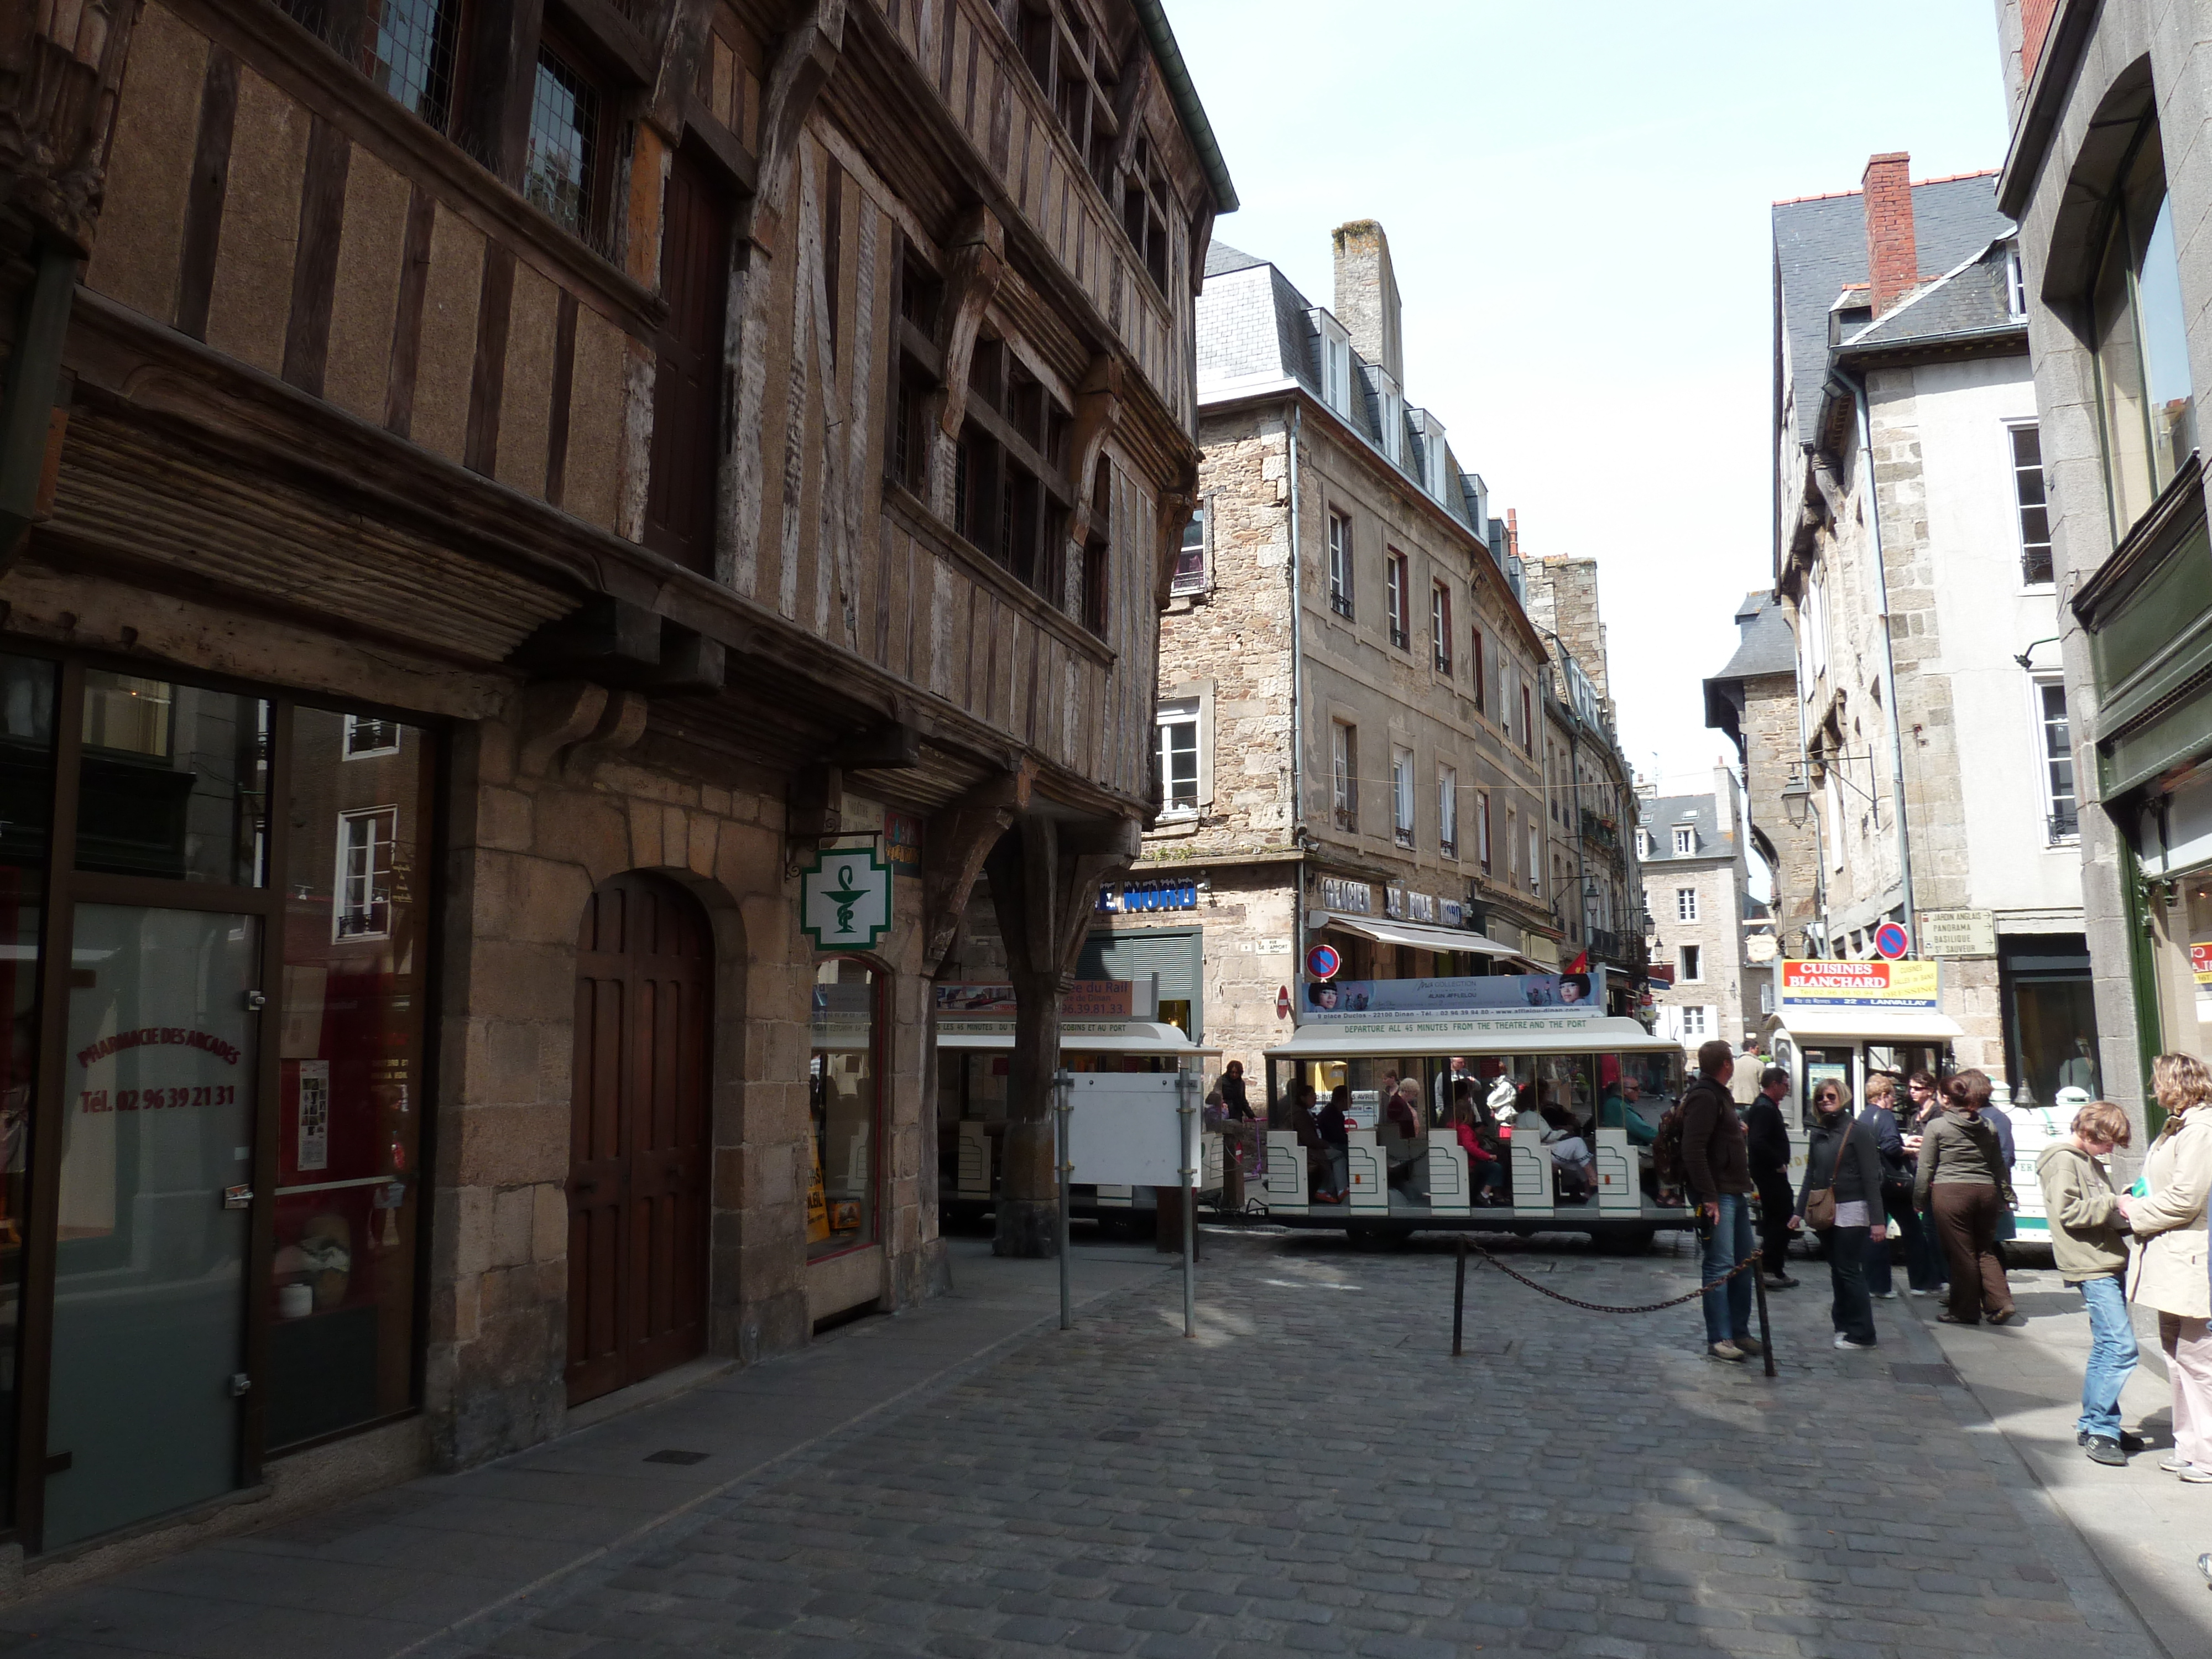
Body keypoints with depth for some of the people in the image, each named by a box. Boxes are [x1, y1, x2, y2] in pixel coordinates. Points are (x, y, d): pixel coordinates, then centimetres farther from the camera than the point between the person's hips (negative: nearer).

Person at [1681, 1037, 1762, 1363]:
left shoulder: (1720, 1095, 18)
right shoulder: (1703, 1097, -16)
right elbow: (1693, 1151, -23)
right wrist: (1709, 1197, -25)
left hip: (1735, 1193, 11)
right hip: (1717, 1195, -11)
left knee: (1744, 1263, 15)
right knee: (1720, 1267, -6)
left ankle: (1740, 1332, 24)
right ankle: (1719, 1339, 0)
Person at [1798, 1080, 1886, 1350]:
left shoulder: (1856, 1130, -7)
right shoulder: (1819, 1133, 11)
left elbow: (1871, 1178, -10)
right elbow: (1811, 1175, 16)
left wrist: (1877, 1220, -14)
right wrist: (1800, 1211, 12)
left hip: (1851, 1210, -6)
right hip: (1825, 1213, 6)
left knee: (1849, 1271, -5)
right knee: (1837, 1271, 10)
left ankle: (1861, 1333, 2)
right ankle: (1844, 1325, 19)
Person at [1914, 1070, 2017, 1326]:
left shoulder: (1937, 1126, -3)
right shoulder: (1988, 1128, 10)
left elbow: (1926, 1168, -2)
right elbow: (1999, 1167, 14)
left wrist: (1919, 1200, 7)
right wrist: (2000, 1200, 22)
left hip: (1950, 1192, -4)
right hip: (1986, 1192, 4)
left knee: (1961, 1253, 2)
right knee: (1986, 1251, 15)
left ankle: (1965, 1310, 9)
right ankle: (2000, 1303, 5)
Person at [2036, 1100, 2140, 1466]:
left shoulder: (2091, 1162, 21)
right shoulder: (2063, 1160, -8)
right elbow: (2068, 1212, -18)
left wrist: (2126, 1213, 5)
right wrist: (2114, 1204, -16)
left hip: (2109, 1264, 10)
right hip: (2090, 1267, -10)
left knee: (2107, 1347, 12)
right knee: (2120, 1347, -14)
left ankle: (2094, 1425, 21)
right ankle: (2099, 1430, -8)